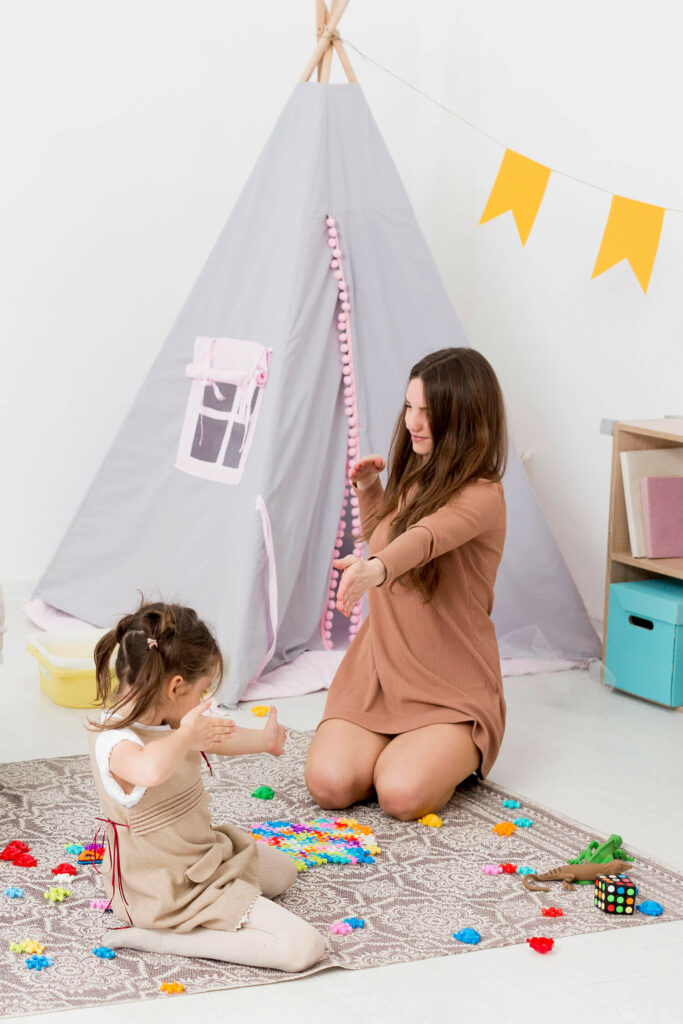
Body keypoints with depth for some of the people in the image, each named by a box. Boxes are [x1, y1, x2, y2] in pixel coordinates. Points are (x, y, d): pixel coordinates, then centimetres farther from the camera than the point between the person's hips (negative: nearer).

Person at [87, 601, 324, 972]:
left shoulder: (162, 722, -1)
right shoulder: (115, 743, -30)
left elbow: (213, 738, 24)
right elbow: (151, 768, -58)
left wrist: (264, 739, 42)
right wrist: (186, 734, -36)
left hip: (203, 854, 11)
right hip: (176, 893, -11)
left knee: (283, 871, 35)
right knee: (304, 947, -17)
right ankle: (152, 937, -13)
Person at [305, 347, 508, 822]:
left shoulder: (482, 495, -16)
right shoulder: (412, 478, 9)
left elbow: (425, 536, -39)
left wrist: (376, 568, -60)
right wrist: (370, 490, 10)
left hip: (451, 687, -6)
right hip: (377, 670, 6)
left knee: (402, 795, -29)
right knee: (330, 783, -19)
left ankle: (456, 754, 6)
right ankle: (400, 743, 14)